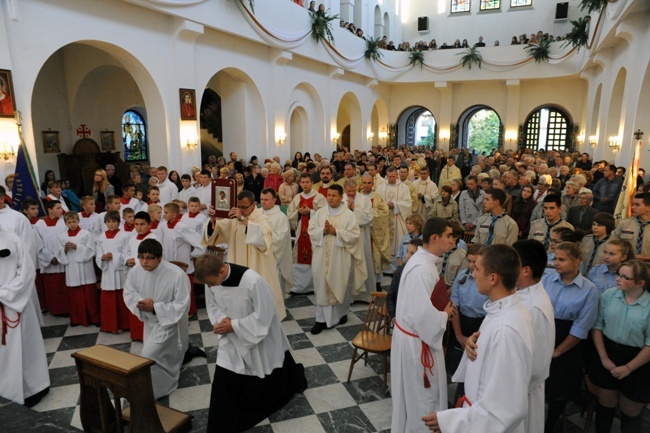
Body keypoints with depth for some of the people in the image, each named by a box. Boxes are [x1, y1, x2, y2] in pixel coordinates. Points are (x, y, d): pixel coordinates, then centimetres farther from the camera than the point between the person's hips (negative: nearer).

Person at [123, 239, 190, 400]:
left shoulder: (177, 274, -32)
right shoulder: (135, 271, -15)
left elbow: (182, 306, -27)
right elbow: (128, 293, 0)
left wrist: (154, 307, -31)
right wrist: (141, 303, -22)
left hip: (170, 322, -6)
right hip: (150, 321, 6)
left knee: (149, 358, -9)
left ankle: (150, 393, 17)